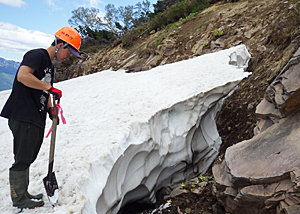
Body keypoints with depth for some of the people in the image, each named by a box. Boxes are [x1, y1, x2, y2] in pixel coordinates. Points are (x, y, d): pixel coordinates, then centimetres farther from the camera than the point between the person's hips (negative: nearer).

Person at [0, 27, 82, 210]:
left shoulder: (51, 65, 20)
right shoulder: (37, 55, -10)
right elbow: (23, 76, -27)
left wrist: (50, 109, 13)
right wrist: (50, 88, -22)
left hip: (36, 119, 10)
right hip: (23, 117, -10)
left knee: (27, 159, 16)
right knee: (23, 159, 0)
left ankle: (23, 195, 28)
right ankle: (19, 200, 13)